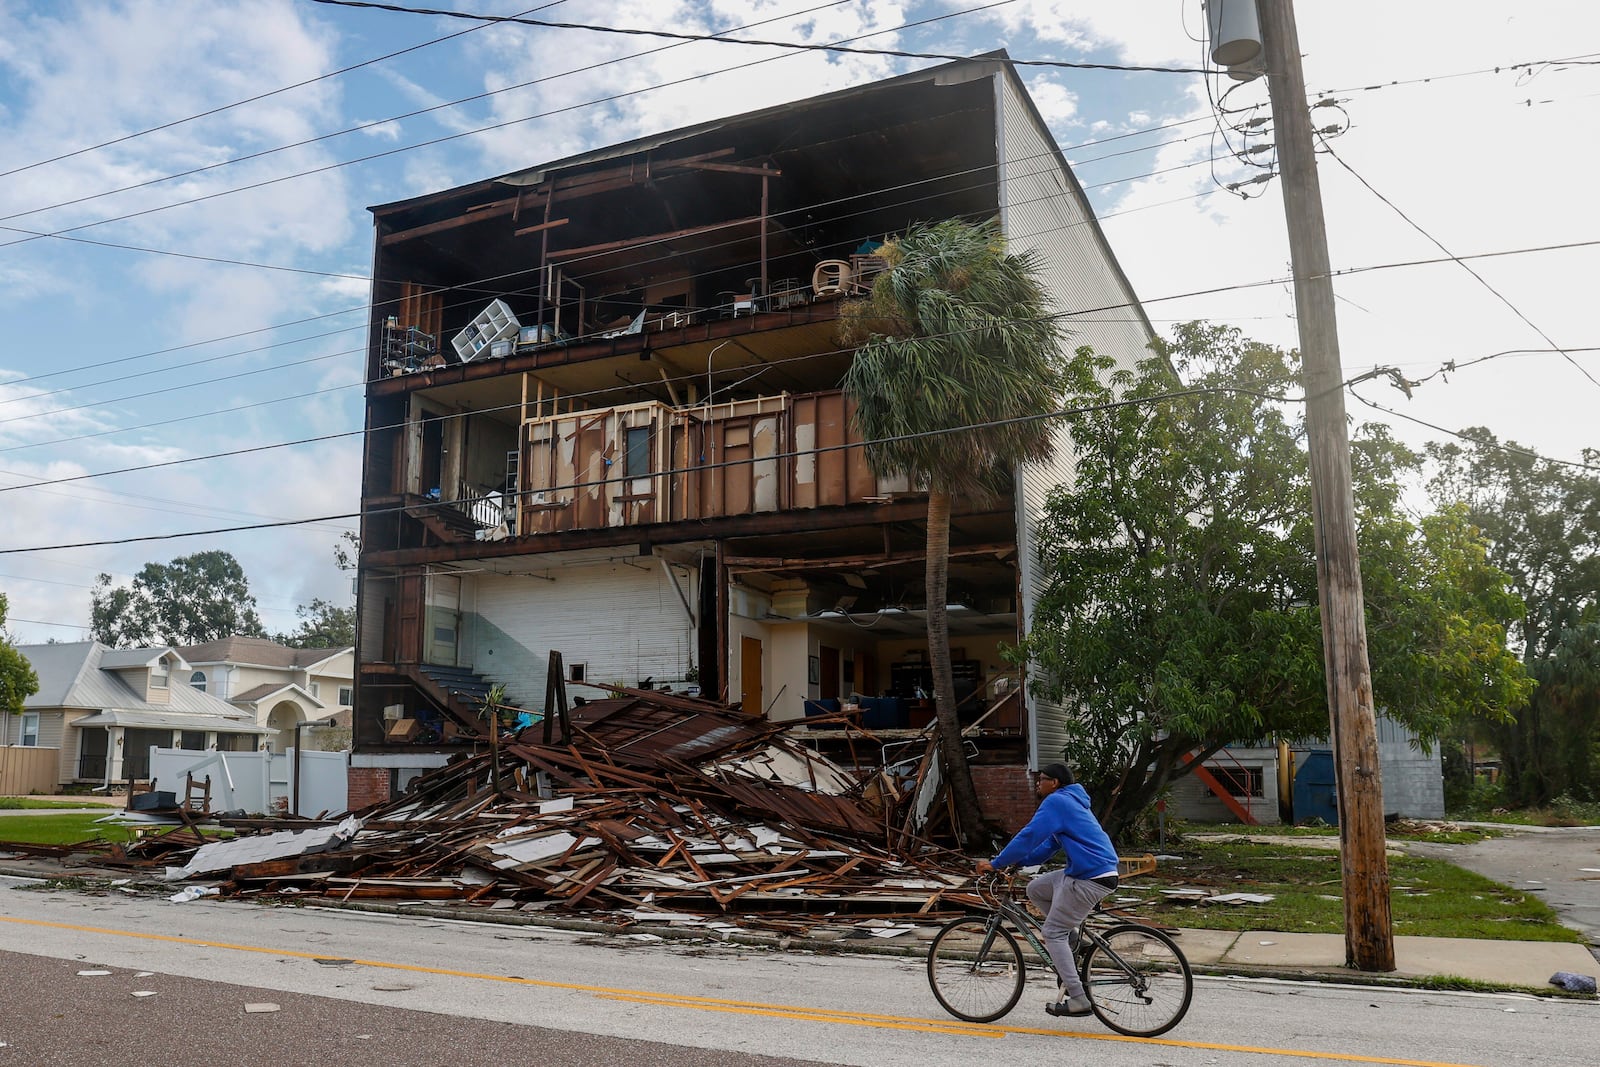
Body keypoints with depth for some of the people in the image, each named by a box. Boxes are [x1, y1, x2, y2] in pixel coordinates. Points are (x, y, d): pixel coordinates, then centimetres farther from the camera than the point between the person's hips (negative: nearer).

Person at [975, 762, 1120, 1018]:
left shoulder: (1056, 801, -11)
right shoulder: (1069, 801, 21)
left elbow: (1029, 836, -18)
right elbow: (1050, 845, 23)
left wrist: (995, 863, -12)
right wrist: (1018, 862, 15)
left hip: (1090, 878, -10)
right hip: (1085, 871, 10)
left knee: (1052, 933, -3)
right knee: (1036, 889, 16)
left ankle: (1078, 1000, -3)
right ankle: (1069, 937, 18)